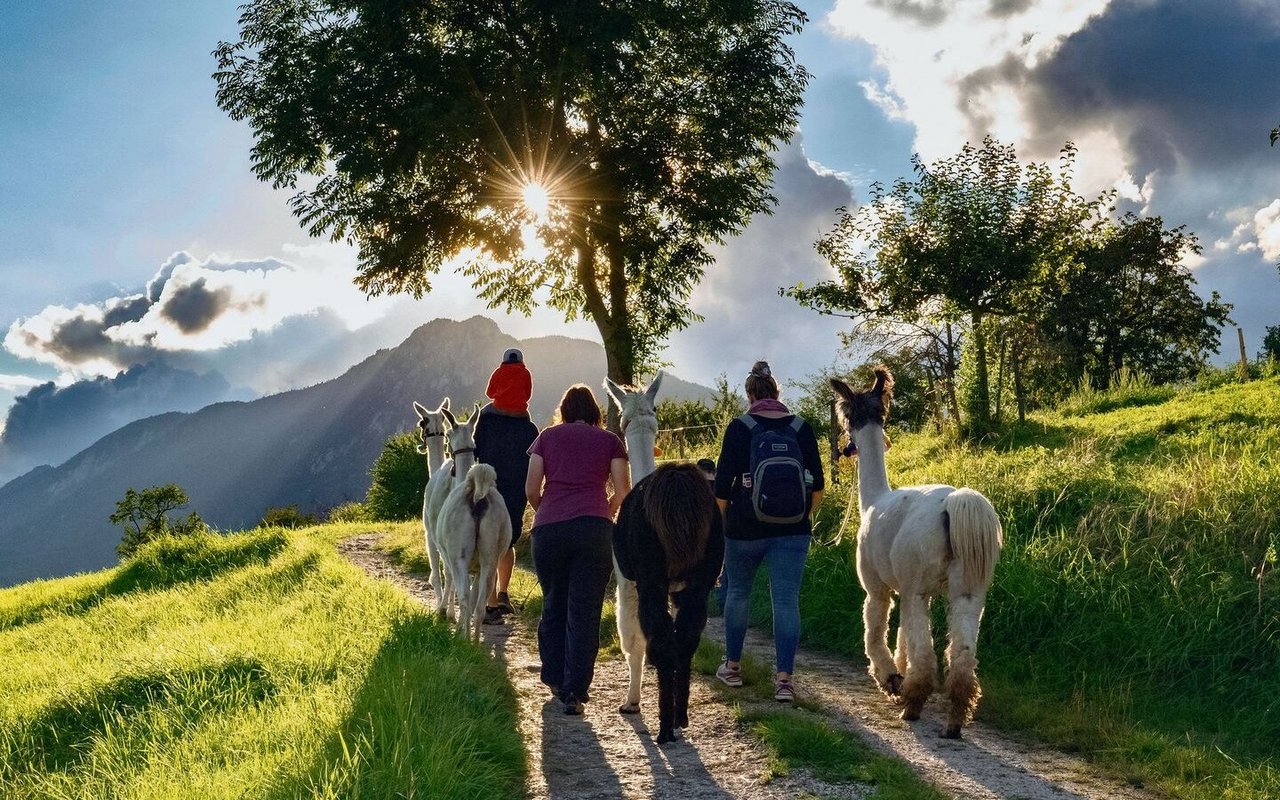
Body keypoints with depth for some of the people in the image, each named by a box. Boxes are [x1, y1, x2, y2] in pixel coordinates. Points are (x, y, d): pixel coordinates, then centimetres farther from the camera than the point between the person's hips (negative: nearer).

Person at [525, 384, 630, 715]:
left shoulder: (547, 437, 14)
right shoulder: (610, 440, 13)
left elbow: (531, 489, 6)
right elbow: (622, 492, 5)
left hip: (548, 529, 1)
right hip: (594, 528, -1)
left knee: (553, 606, 18)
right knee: (585, 612, 0)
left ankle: (554, 679, 29)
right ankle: (575, 691, -4)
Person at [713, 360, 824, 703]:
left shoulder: (739, 428, -5)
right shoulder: (801, 428, 3)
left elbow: (723, 482, -6)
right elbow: (817, 483, 6)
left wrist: (722, 517, 7)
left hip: (745, 528, -1)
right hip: (792, 530, 1)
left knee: (738, 593, 18)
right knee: (786, 600, 1)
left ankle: (732, 666, 28)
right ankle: (784, 678, -6)